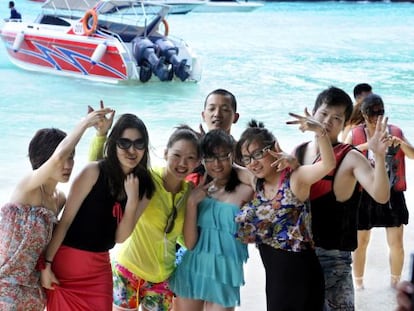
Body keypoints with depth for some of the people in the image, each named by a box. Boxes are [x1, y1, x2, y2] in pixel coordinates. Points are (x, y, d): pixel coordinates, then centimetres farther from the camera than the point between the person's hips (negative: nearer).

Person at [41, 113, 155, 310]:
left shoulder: (144, 187, 1)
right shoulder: (94, 172, -13)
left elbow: (120, 237, -3)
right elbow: (65, 220, -11)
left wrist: (132, 199, -16)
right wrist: (46, 264, -13)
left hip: (100, 267, 4)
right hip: (68, 263, -4)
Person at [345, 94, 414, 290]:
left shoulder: (395, 131, 2)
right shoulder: (355, 134, -4)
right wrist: (369, 145, -30)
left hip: (392, 195, 1)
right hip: (365, 195, -1)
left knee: (396, 243, 4)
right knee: (361, 242, 10)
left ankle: (395, 283, 26)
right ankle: (358, 283, 28)